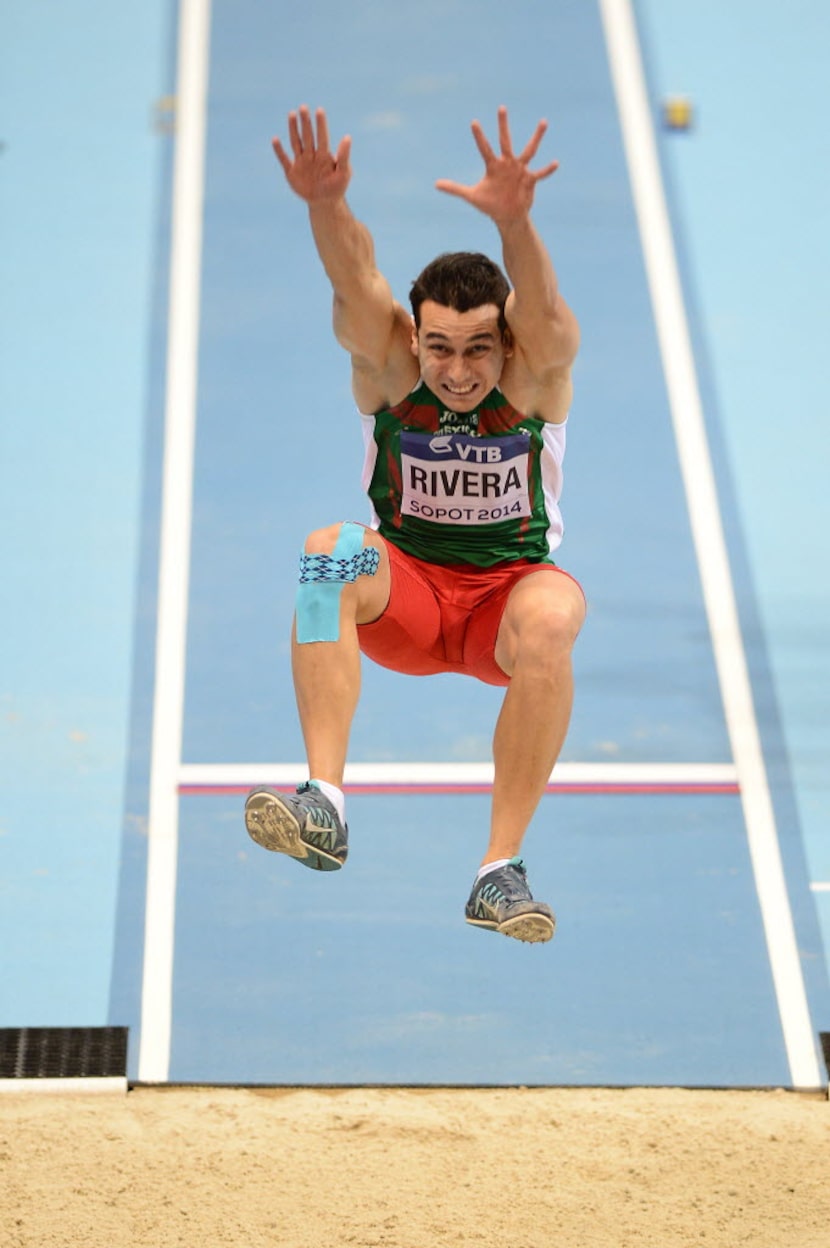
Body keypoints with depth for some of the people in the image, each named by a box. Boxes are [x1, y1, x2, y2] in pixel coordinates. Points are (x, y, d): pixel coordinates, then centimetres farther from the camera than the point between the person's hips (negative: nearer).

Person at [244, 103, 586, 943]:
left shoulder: (536, 368, -15)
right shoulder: (388, 364, -12)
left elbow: (540, 307, -38)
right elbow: (356, 283, -32)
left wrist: (512, 219, -59)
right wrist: (325, 205, -54)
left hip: (509, 587, -1)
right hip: (404, 596, 1)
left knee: (552, 616, -37)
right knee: (329, 553, -31)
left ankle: (500, 868, -28)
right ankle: (325, 803, -40)